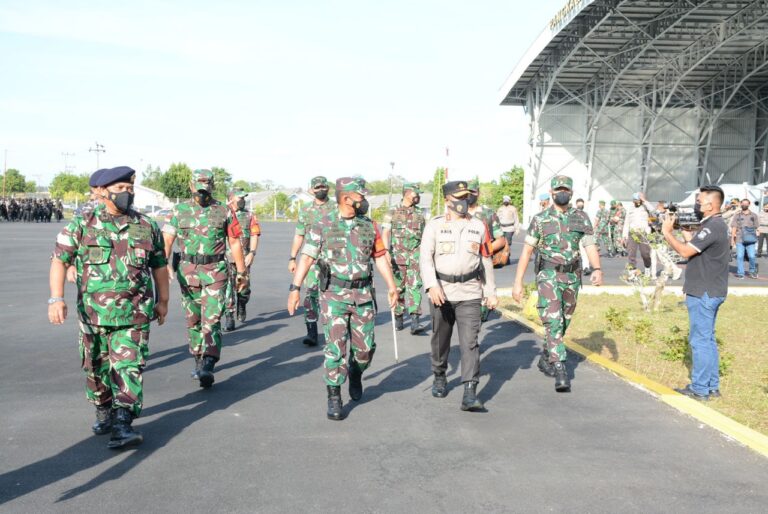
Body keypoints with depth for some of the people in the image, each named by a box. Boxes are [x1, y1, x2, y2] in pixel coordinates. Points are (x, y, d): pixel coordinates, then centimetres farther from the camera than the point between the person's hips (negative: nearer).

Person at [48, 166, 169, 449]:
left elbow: (159, 265, 14)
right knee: (97, 368, 14)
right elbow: (59, 260, -4)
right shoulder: (82, 225, 0)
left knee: (128, 367, -9)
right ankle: (103, 412, 35)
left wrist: (163, 301, 17)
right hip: (93, 313, 1)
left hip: (134, 314, 0)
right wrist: (56, 298, -15)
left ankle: (123, 423, -9)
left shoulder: (146, 226, 4)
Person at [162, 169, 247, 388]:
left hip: (215, 273, -2)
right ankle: (199, 361, 25)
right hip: (187, 272, 2)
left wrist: (241, 271, 7)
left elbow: (234, 242, 7)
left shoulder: (224, 211, 3)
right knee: (193, 320, 11)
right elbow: (167, 239, -1)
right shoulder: (180, 210, 5)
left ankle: (207, 366, -17)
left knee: (212, 320, -11)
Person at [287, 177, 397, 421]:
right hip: (334, 295, -3)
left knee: (365, 346, 7)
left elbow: (380, 256, 11)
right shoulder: (323, 226, -5)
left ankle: (355, 374, 39)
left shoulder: (369, 226, 5)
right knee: (336, 346, -6)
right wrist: (295, 288, -15)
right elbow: (307, 257, -8)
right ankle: (334, 398, 7)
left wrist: (391, 285, 5)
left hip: (363, 295, 4)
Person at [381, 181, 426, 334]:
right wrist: (386, 251, -19)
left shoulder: (420, 214, 12)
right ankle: (398, 317, 21)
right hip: (398, 255, -1)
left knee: (414, 286, -10)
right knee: (398, 288, 7)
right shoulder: (393, 213, 2)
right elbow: (385, 233, -5)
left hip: (416, 257, 1)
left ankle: (415, 321, -16)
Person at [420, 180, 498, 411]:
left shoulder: (479, 226, 7)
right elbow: (425, 257, -9)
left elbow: (485, 261, 13)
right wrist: (432, 285, -24)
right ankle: (439, 377, 37)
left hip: (469, 293, 1)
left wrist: (490, 292, 11)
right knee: (440, 339, 14)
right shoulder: (434, 225, -1)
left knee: (470, 342, -9)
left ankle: (470, 394, -11)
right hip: (441, 291, 0)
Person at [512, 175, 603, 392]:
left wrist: (597, 269, -19)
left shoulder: (582, 219, 6)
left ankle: (546, 359, 34)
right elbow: (527, 251, -1)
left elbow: (590, 247, -1)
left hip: (572, 278, 4)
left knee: (563, 323, 14)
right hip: (548, 276, -3)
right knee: (553, 322, -14)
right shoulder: (540, 219, 0)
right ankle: (561, 371, -16)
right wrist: (518, 282, -7)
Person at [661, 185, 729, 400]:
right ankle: (712, 386, 24)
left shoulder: (712, 227, -18)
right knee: (707, 339, 16)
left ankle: (699, 389, 3)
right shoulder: (716, 225, 14)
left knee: (700, 340, -4)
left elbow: (686, 251, -21)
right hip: (709, 291, 10)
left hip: (704, 293, -10)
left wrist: (667, 232, -11)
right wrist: (686, 234, 5)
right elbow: (695, 248, 15)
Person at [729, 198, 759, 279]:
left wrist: (755, 237, 7)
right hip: (740, 239, -1)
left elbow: (756, 227, 13)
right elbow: (734, 227, 4)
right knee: (739, 256, -2)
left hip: (750, 240, 1)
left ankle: (752, 271, 17)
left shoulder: (753, 215, 10)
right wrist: (732, 238, -1)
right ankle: (740, 273, 7)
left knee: (751, 256, -5)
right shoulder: (737, 215, 7)